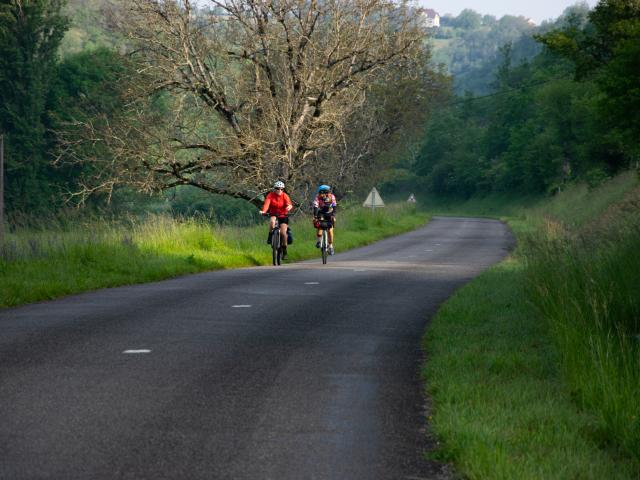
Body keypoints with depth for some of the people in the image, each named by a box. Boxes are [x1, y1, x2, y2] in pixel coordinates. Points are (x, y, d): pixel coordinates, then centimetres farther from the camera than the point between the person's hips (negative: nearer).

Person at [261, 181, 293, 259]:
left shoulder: (285, 196, -13)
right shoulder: (270, 195, -12)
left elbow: (289, 203, -30)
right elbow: (267, 203, -27)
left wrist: (289, 207, -55)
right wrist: (263, 211, -47)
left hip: (283, 215, 0)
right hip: (273, 214, 0)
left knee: (283, 233, -12)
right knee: (272, 221, -35)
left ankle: (284, 250, 5)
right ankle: (270, 237, -14)